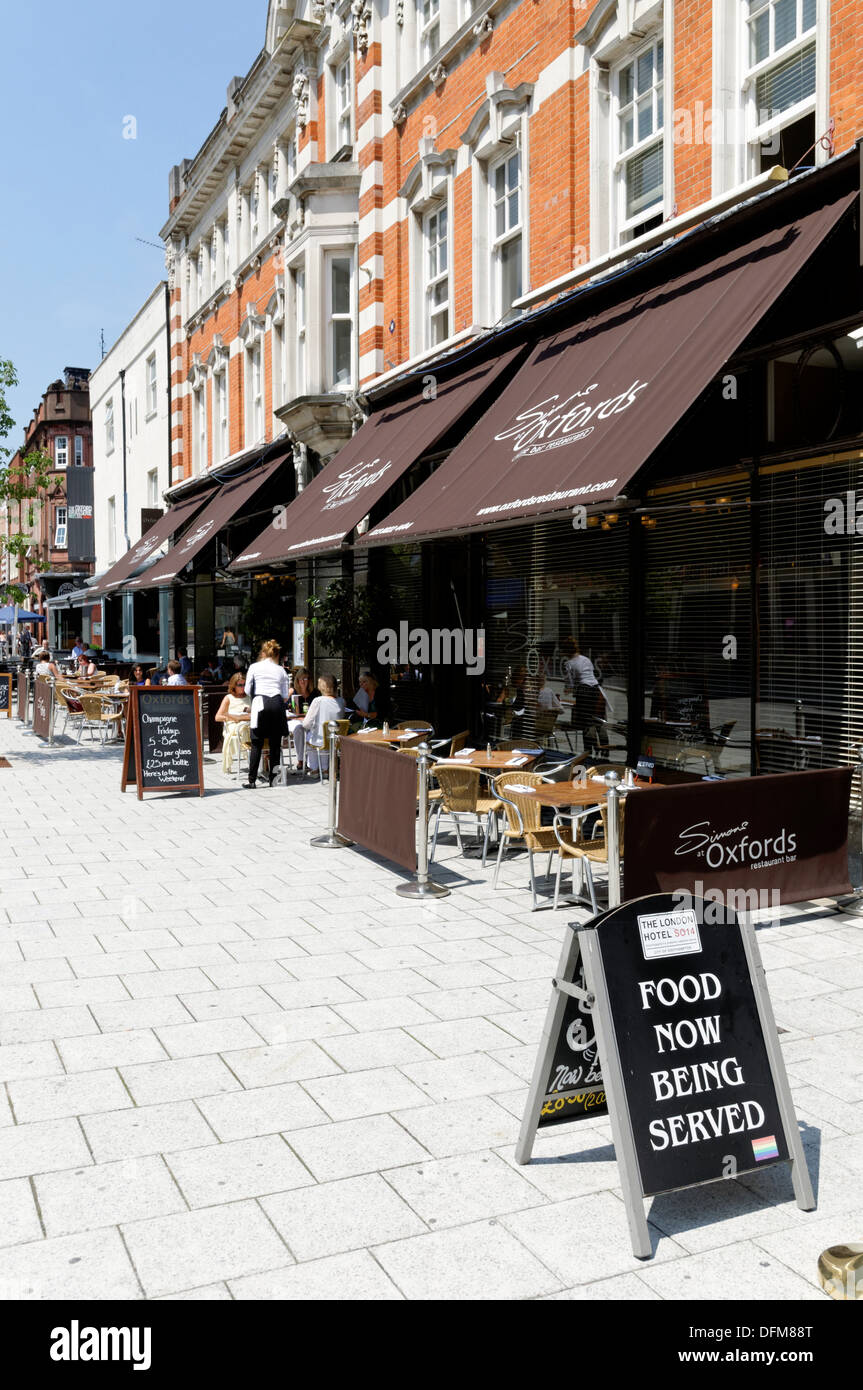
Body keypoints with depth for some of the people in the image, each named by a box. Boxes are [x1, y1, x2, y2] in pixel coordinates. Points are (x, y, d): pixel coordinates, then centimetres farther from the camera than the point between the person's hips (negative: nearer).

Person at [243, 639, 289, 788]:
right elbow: (285, 696, 12)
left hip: (260, 703, -2)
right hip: (277, 703, 2)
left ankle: (252, 780, -1)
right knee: (275, 743, 7)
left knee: (256, 743, 0)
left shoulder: (254, 667, 10)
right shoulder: (281, 670, 15)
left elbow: (248, 690, 9)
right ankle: (273, 778, 8)